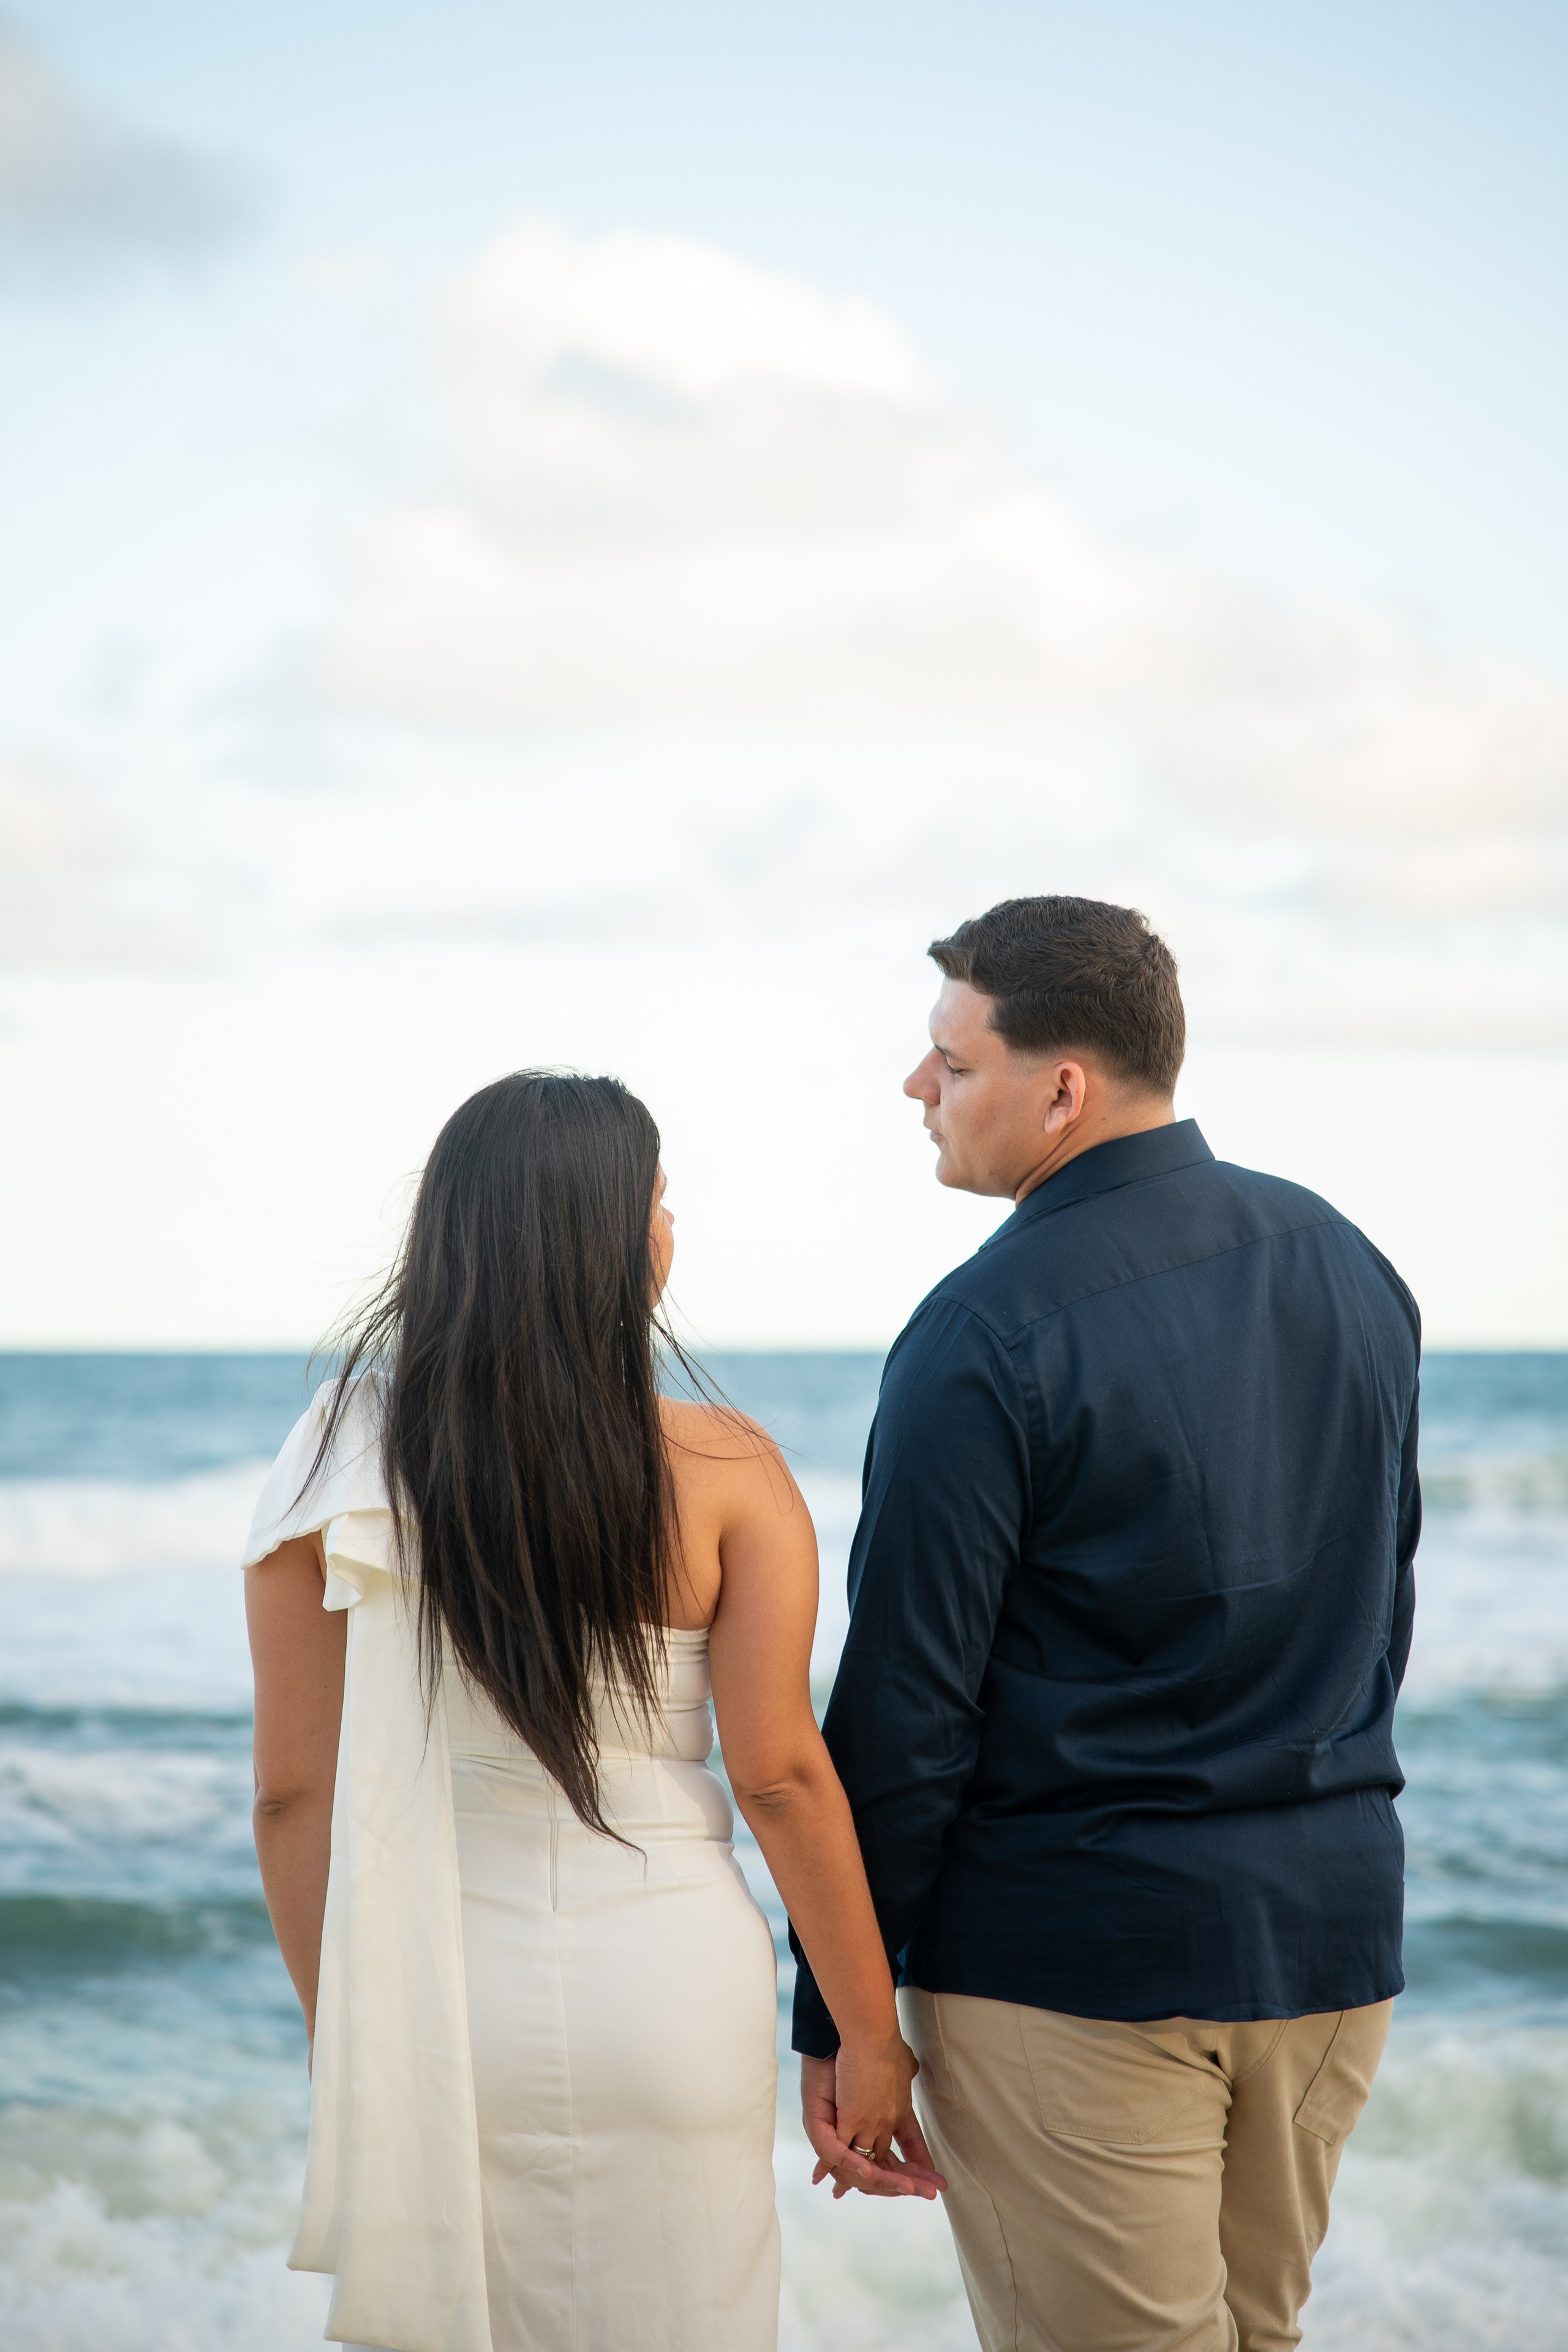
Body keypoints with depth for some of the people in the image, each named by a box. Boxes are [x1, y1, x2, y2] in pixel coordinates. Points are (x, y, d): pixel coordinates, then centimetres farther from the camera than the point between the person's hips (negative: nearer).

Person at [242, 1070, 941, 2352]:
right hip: (666, 1991, -1)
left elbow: (295, 1795, -3)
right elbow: (782, 1777, -9)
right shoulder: (721, 1470, -9)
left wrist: (344, 2043, 8)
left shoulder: (346, 1464, -5)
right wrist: (870, 2036, 0)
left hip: (440, 1998, 2)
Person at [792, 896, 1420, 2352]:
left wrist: (835, 2012, -7)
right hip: (1336, 1929, 7)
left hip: (1074, 1956, -7)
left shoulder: (989, 1333, -16)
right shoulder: (1346, 1265, 6)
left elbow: (907, 1709, -14)